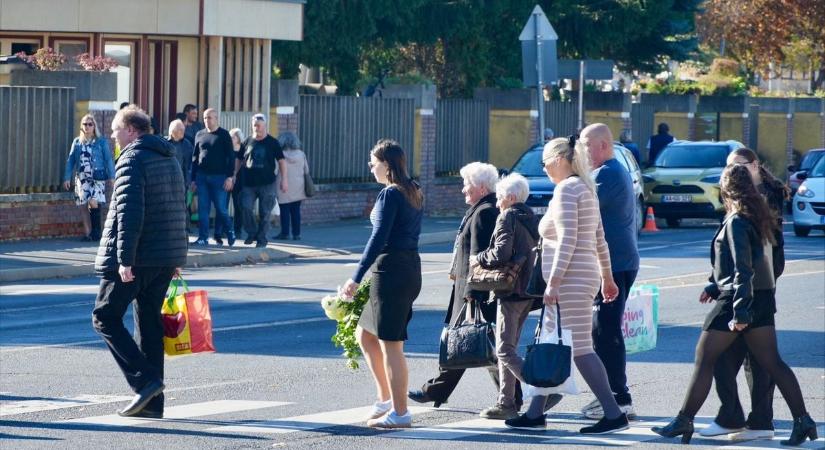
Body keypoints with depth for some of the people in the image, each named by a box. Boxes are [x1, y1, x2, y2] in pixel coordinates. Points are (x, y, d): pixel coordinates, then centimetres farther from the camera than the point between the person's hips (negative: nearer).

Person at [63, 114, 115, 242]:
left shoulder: (101, 141, 4)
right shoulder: (77, 142, 12)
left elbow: (108, 159, 2)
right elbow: (70, 160, 11)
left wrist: (111, 177, -5)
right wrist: (67, 178, 4)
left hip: (97, 177, -4)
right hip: (81, 177, 4)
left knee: (93, 202, -19)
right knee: (82, 206, 0)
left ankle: (96, 232, -7)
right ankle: (87, 233, 6)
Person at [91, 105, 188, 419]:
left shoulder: (132, 160, -12)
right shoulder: (169, 159, 17)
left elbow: (129, 213, -21)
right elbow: (179, 210, 21)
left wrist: (125, 259, -22)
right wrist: (176, 256, 24)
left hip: (137, 259, -8)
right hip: (166, 258, 9)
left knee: (105, 317, -1)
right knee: (149, 323, 11)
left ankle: (144, 380, -13)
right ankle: (152, 402, 9)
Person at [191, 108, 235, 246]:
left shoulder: (223, 135, 1)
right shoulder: (200, 135, 12)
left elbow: (231, 156, -2)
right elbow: (195, 157, 16)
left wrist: (230, 177, -10)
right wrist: (193, 179, 12)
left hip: (219, 177, -4)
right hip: (202, 176, 4)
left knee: (221, 208, -2)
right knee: (203, 209, 1)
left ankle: (229, 231, 19)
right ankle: (203, 238, 3)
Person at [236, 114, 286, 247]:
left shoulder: (272, 142, 3)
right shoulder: (248, 142, 8)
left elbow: (281, 160, 3)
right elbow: (239, 160, 14)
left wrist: (284, 179, -4)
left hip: (267, 184, -2)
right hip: (249, 183, 2)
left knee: (265, 212, 1)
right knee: (246, 207, -14)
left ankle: (261, 238, 11)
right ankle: (251, 233, 4)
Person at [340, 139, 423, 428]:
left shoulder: (389, 195, -14)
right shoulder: (414, 193, 13)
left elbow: (378, 239, -19)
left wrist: (356, 278, -18)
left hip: (391, 271, -10)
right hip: (411, 268, 10)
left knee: (390, 344, -3)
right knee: (365, 334, 18)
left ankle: (399, 412, 1)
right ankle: (386, 399, 19)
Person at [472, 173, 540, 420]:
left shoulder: (507, 217, -10)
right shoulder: (531, 218, 15)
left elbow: (501, 253, -20)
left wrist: (478, 259, -4)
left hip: (510, 292, -9)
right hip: (528, 292, 9)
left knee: (505, 350, -8)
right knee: (508, 348, 14)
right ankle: (506, 402, 13)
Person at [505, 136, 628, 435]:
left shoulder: (566, 189, -13)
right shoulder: (585, 188, 17)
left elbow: (567, 240, -21)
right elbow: (600, 239, 21)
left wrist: (553, 282, -22)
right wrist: (607, 278, 26)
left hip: (571, 282, -10)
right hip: (583, 279, 10)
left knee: (580, 349, -9)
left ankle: (614, 415, -9)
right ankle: (535, 414, 17)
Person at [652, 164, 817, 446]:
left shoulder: (736, 222, -15)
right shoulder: (759, 217, 12)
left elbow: (743, 268, -22)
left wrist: (740, 312, -24)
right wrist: (715, 287, 27)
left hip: (740, 299, -8)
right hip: (763, 298, 8)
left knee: (704, 360, 2)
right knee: (772, 363, 6)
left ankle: (684, 421, 6)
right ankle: (802, 421, -1)